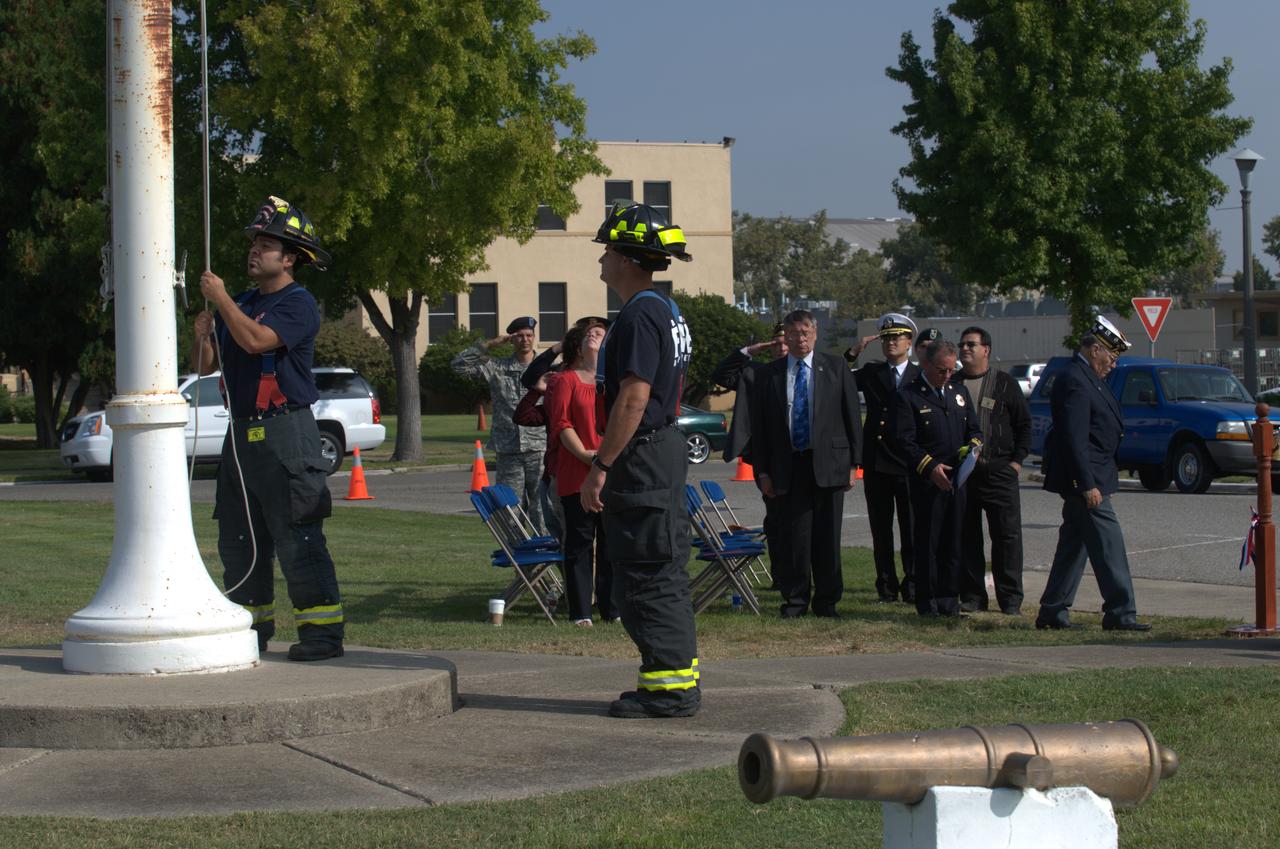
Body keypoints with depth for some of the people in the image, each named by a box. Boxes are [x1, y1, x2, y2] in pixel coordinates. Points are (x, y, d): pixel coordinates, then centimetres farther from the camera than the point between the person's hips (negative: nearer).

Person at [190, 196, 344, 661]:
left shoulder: (298, 304, -6)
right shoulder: (241, 304, 18)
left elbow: (257, 340, -23)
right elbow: (204, 366, 16)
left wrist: (220, 298, -14)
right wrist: (201, 335, -4)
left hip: (285, 433, -8)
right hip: (241, 432, 8)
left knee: (298, 539, -11)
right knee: (238, 541, 10)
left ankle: (322, 632, -10)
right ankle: (251, 629, 18)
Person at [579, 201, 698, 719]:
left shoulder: (639, 316, -17)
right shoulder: (667, 313, 17)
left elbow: (633, 399, -23)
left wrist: (599, 468, -20)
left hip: (642, 461, -11)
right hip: (666, 448, 11)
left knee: (646, 578, -7)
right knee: (662, 575, 14)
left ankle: (669, 688, -5)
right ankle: (677, 679, 19)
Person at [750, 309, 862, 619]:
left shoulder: (836, 368, 5)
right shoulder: (769, 375, 6)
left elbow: (852, 417, 6)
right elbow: (759, 427, 8)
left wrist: (853, 463, 1)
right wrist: (763, 471, 2)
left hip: (828, 463, 0)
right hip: (789, 465, 0)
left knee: (827, 535, 3)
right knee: (795, 535, -1)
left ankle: (827, 601, 13)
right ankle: (795, 599, 10)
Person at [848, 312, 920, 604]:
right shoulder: (871, 373, 12)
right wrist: (853, 354, -4)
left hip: (910, 465, -3)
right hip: (876, 463, 3)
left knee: (912, 530, -2)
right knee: (881, 530, 6)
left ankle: (912, 585, 5)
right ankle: (887, 586, 11)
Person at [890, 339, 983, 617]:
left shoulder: (959, 393, 18)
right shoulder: (907, 397, -2)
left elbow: (974, 430, 22)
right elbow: (904, 441, -9)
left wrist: (973, 446, -1)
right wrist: (930, 466, -18)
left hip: (957, 480, 5)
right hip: (926, 483, -5)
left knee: (954, 542, 6)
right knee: (927, 543, -2)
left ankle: (949, 599, 13)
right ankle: (927, 602, 5)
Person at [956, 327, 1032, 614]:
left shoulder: (1005, 384, 5)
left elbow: (1024, 424, 8)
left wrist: (1017, 460, -1)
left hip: (998, 472, -2)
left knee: (1007, 535, -4)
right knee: (966, 537, 4)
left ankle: (1011, 599, 1)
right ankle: (972, 596, 11)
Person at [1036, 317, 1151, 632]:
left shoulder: (1084, 377, 16)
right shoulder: (1074, 381, -18)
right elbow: (1074, 438, -23)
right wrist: (1087, 485, -25)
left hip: (1086, 478, 11)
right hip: (1085, 477, -11)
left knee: (1074, 545, 13)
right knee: (1108, 544, -9)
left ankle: (1053, 612, 17)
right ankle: (1120, 613, -8)